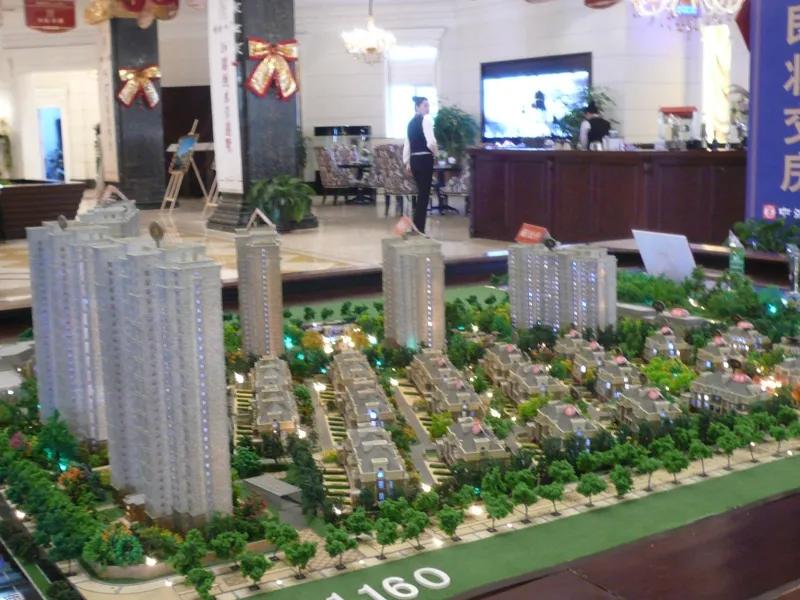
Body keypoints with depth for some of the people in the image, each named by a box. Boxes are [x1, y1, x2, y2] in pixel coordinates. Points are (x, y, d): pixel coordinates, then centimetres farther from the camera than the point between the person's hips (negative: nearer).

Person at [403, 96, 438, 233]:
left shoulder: (411, 122, 14)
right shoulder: (426, 120, -10)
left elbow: (407, 143, 17)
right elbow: (431, 142, -21)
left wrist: (407, 162, 21)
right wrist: (436, 153, -3)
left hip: (414, 160, 8)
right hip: (424, 159, -8)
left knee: (421, 193, 17)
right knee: (424, 194, -3)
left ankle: (416, 227, 20)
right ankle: (419, 228, -2)